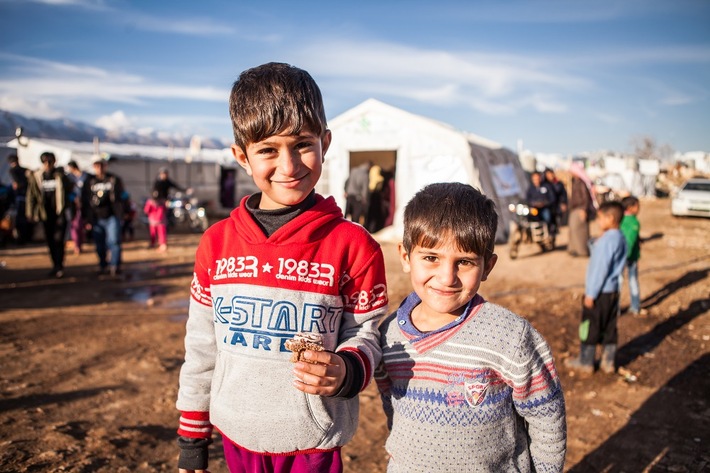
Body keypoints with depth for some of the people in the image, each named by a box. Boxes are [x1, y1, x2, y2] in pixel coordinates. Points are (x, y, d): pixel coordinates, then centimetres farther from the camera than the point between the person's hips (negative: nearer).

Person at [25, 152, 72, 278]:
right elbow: (31, 195, 5)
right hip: (46, 214, 3)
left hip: (59, 213, -3)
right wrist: (30, 213, 2)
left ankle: (59, 267, -6)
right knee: (50, 241, 9)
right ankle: (56, 265, 20)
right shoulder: (35, 176, 3)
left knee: (58, 239, -11)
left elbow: (69, 189, -6)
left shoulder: (60, 175, 0)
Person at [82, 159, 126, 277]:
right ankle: (103, 266, 22)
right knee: (100, 245, 8)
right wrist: (88, 220, 5)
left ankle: (115, 266, -9)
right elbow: (85, 202, 9)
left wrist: (119, 216, -1)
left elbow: (119, 198, 5)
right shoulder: (90, 182, 7)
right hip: (96, 218, 2)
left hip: (112, 217, -2)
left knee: (114, 241, -12)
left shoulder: (114, 180, 3)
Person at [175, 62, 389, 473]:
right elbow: (202, 349, 4)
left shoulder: (353, 245, -13)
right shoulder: (217, 243, -4)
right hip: (238, 437, 3)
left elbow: (366, 335, -4)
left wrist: (345, 372, -26)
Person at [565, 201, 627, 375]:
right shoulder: (621, 239, 6)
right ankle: (608, 362, 24)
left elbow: (600, 269, -21)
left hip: (599, 292, -8)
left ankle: (585, 362, 16)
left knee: (589, 328, 5)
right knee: (609, 328, 15)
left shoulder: (606, 240, -21)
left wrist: (591, 293, -16)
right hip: (612, 291, 8)